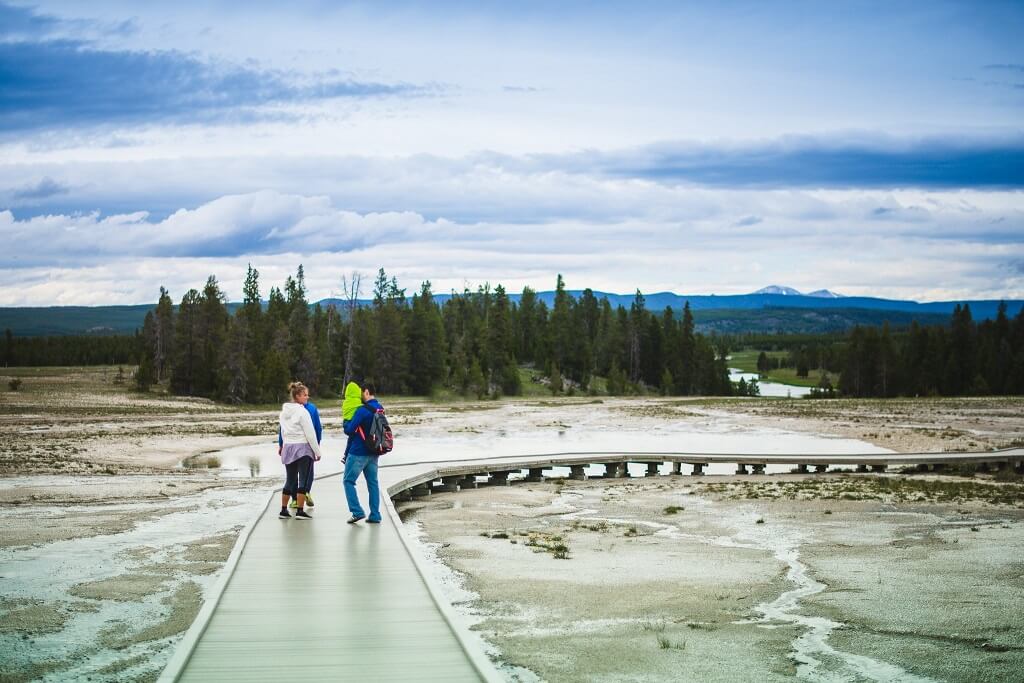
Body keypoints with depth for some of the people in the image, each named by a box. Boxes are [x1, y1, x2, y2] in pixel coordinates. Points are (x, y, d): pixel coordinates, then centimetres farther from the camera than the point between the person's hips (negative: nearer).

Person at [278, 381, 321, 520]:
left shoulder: (284, 411, 8)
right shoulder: (302, 412, -13)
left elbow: (283, 431, 13)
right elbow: (310, 434, -12)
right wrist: (317, 451, -6)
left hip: (288, 447, 7)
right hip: (303, 448, -7)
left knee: (290, 480, 13)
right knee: (303, 481, -1)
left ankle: (284, 510, 15)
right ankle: (300, 511, -3)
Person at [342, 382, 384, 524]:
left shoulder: (362, 410, -17)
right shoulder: (380, 409, 8)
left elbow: (349, 430, -16)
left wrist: (345, 423, 5)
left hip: (358, 453, -7)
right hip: (373, 453, 7)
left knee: (349, 481, 3)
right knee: (373, 483, 9)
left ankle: (357, 512, -6)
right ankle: (375, 515, 8)